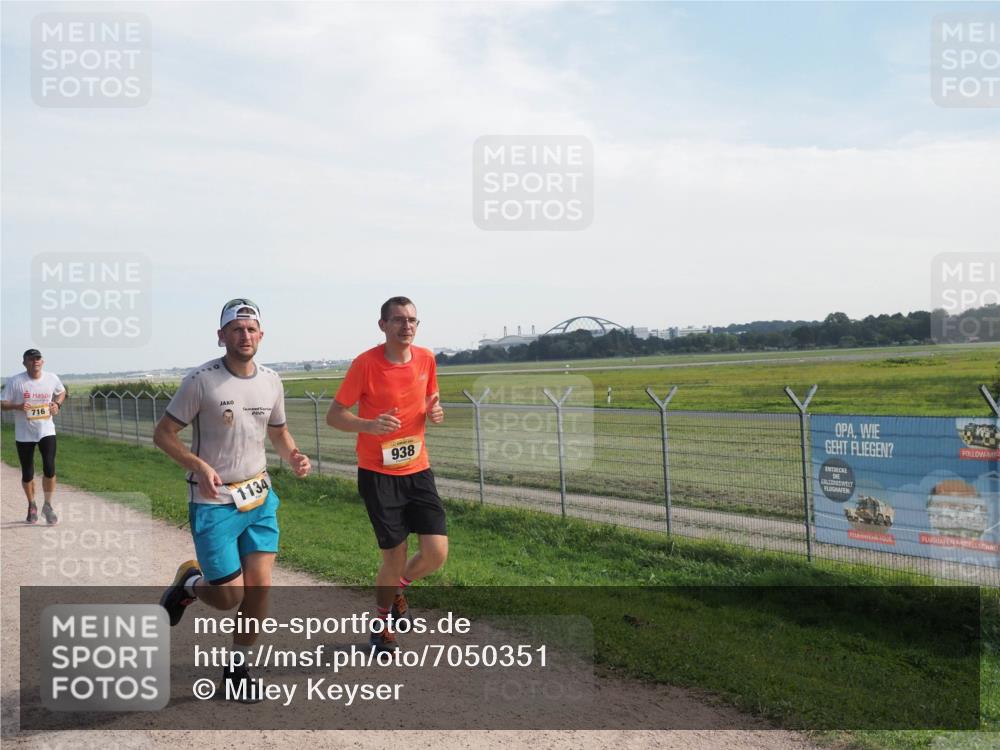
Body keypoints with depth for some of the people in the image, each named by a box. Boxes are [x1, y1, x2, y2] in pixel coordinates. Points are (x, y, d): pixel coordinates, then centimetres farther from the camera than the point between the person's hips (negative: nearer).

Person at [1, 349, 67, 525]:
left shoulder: (52, 379, -1)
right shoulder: (15, 382, -8)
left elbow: (62, 392, 19)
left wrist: (57, 404, -1)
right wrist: (18, 406, -23)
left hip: (46, 430, 1)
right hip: (24, 433, -1)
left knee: (49, 469, -12)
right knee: (27, 473, 7)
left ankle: (47, 506, 6)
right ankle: (32, 506, 31)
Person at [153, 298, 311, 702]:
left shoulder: (271, 381, 4)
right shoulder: (201, 380, -12)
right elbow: (163, 433, -8)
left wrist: (294, 456, -4)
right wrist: (199, 465, -24)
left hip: (259, 498, 5)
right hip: (213, 502, -5)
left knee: (260, 587, 0)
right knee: (231, 596, -5)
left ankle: (238, 668, 21)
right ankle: (189, 582, 30)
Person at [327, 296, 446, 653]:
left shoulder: (426, 359, 2)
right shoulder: (365, 364, -13)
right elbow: (334, 415, -8)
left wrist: (435, 412, -7)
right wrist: (370, 425, -27)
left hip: (418, 469, 4)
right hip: (378, 473, -4)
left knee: (436, 553, -5)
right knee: (395, 560, -1)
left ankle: (398, 585, 30)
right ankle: (382, 620, 30)